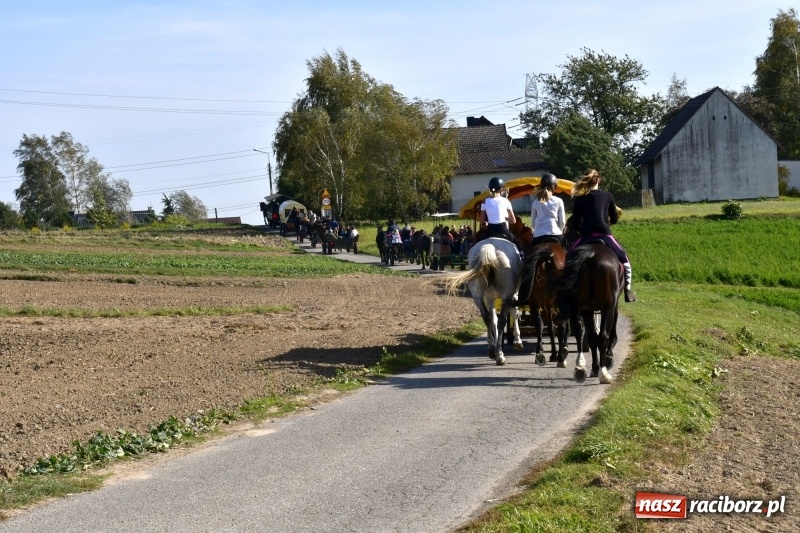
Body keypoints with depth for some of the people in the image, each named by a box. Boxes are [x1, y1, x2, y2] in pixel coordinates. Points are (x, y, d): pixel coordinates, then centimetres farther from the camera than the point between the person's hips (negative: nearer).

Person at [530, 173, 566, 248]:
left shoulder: (535, 202, 7)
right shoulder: (558, 201, 3)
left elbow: (533, 222, 8)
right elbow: (562, 222, 5)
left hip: (539, 236, 1)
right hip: (556, 235, -1)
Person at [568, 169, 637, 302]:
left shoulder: (579, 199, 5)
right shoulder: (608, 196, 5)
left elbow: (575, 224, 5)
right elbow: (614, 219, 12)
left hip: (586, 237, 0)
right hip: (605, 236, 0)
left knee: (568, 260, 21)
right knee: (624, 260, 17)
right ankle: (627, 290, 5)